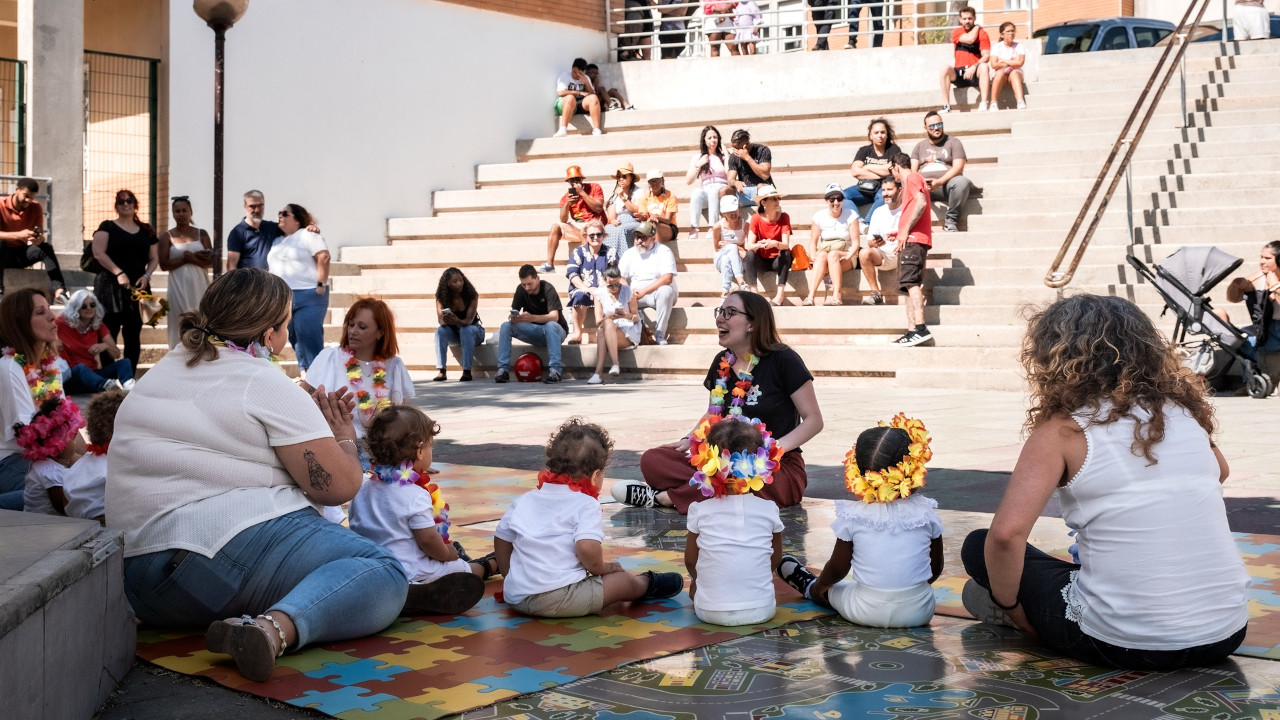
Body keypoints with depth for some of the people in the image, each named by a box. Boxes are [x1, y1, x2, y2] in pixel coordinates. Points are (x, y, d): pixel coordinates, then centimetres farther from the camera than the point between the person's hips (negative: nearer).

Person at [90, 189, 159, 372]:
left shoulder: (146, 231, 15)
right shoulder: (107, 227, 4)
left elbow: (154, 258, 15)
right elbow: (98, 253, -7)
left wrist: (146, 276, -3)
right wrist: (119, 272, -16)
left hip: (137, 288, 4)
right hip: (111, 287, -4)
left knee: (134, 334, 4)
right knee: (108, 334, -7)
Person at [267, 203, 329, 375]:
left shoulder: (307, 235, -2)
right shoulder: (277, 241, 21)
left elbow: (324, 257, -12)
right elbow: (273, 268, 24)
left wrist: (321, 284, -18)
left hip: (308, 296, -8)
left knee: (309, 338, -11)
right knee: (294, 338, 9)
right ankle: (304, 373, 17)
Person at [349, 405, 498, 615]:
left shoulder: (362, 488, 1)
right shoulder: (415, 495, -23)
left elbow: (356, 527, 12)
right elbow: (429, 540, -22)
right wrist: (447, 553, 1)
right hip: (410, 573, -8)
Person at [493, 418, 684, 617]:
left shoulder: (523, 501, 13)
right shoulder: (586, 505, -7)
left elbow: (501, 540, 18)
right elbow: (587, 547, -21)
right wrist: (601, 568, -2)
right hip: (558, 598, -7)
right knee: (625, 581, 14)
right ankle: (648, 584, 39)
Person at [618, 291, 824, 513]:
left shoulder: (782, 360, -9)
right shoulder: (722, 363, 9)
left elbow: (814, 420, -8)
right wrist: (689, 440, 3)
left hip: (780, 468, -6)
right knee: (651, 459, -13)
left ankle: (663, 497, -22)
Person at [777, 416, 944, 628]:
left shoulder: (853, 515, -11)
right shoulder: (926, 512, -7)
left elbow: (838, 567, -1)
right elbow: (936, 568, 4)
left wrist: (819, 586, 20)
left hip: (866, 611, -1)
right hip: (918, 612, 1)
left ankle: (808, 585, 54)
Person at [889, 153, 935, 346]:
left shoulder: (911, 178, -1)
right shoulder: (911, 181, 29)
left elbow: (921, 202, -17)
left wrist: (906, 230, -17)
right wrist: (900, 234, 29)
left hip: (913, 239, -11)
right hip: (910, 242, 11)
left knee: (911, 283, -21)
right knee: (909, 286, 6)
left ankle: (920, 329, -31)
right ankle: (912, 331, 0)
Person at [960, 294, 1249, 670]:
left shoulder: (1061, 430, -9)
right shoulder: (1184, 410, 5)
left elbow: (1006, 532, -20)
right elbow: (1219, 472, 28)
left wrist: (1007, 605, -4)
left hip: (1128, 646, -5)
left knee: (980, 547, 11)